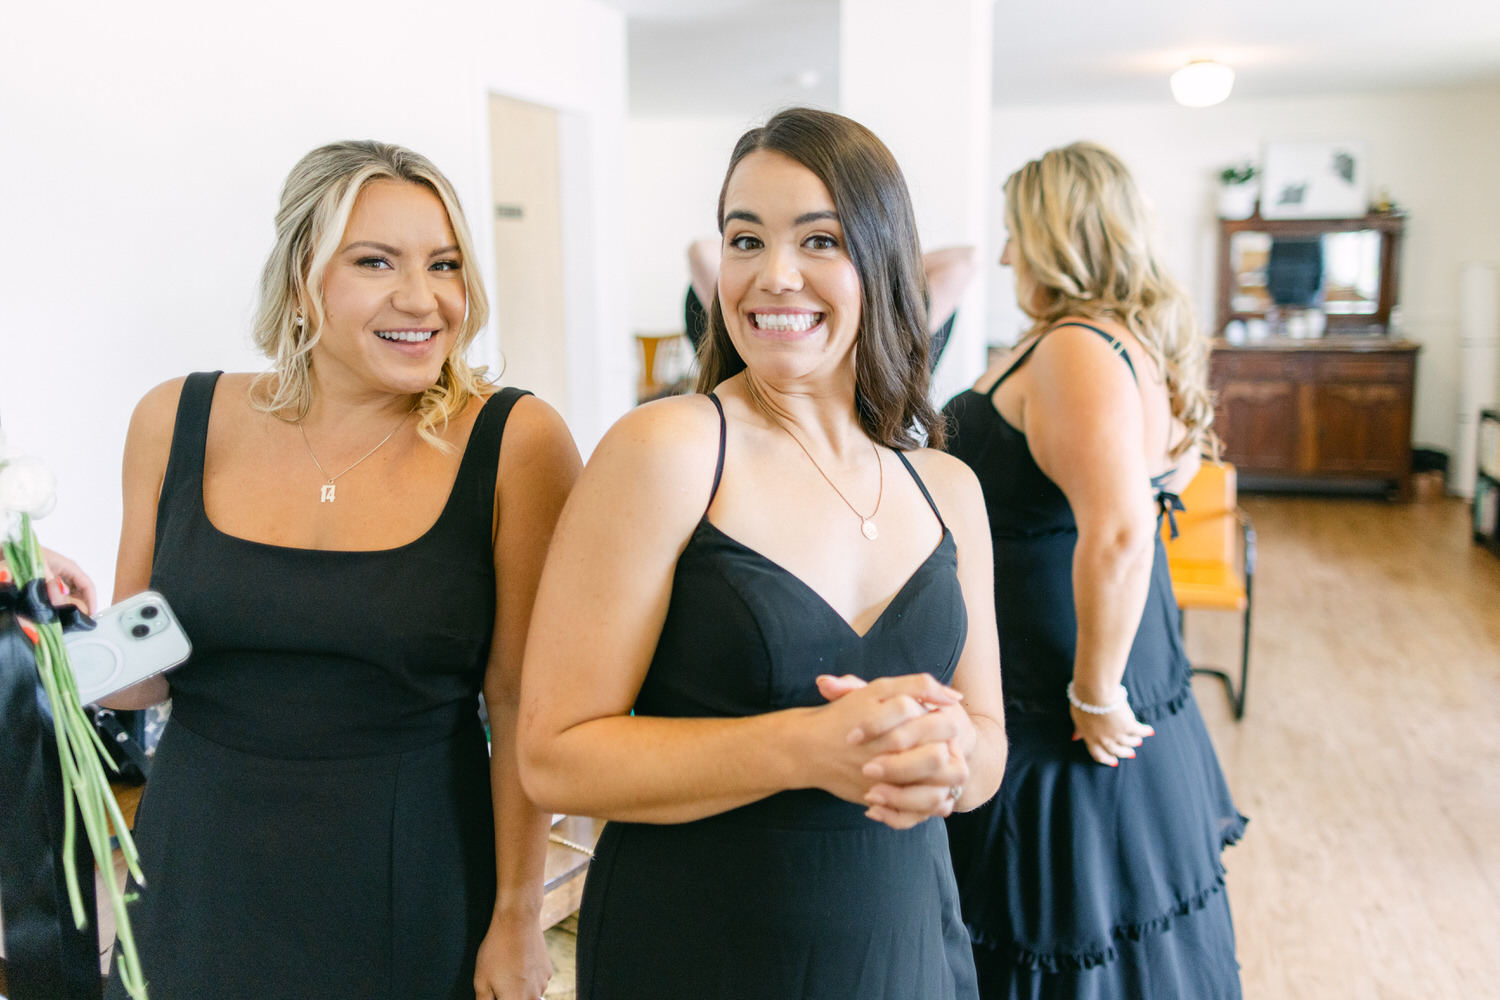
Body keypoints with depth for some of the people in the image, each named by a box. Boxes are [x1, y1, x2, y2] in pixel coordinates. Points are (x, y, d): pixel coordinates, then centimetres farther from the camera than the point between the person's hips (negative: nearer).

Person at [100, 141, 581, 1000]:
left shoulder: (516, 442, -12)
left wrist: (519, 918, -6)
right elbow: (142, 677, 7)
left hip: (413, 896, -2)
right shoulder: (178, 422, -3)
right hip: (200, 883, 3)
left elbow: (524, 705, -8)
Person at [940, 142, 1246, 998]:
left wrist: (1095, 693, -26)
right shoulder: (1139, 339, 8)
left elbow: (1119, 533, -36)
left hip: (1060, 723, -10)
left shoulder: (1075, 350, -24)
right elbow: (1171, 468, 23)